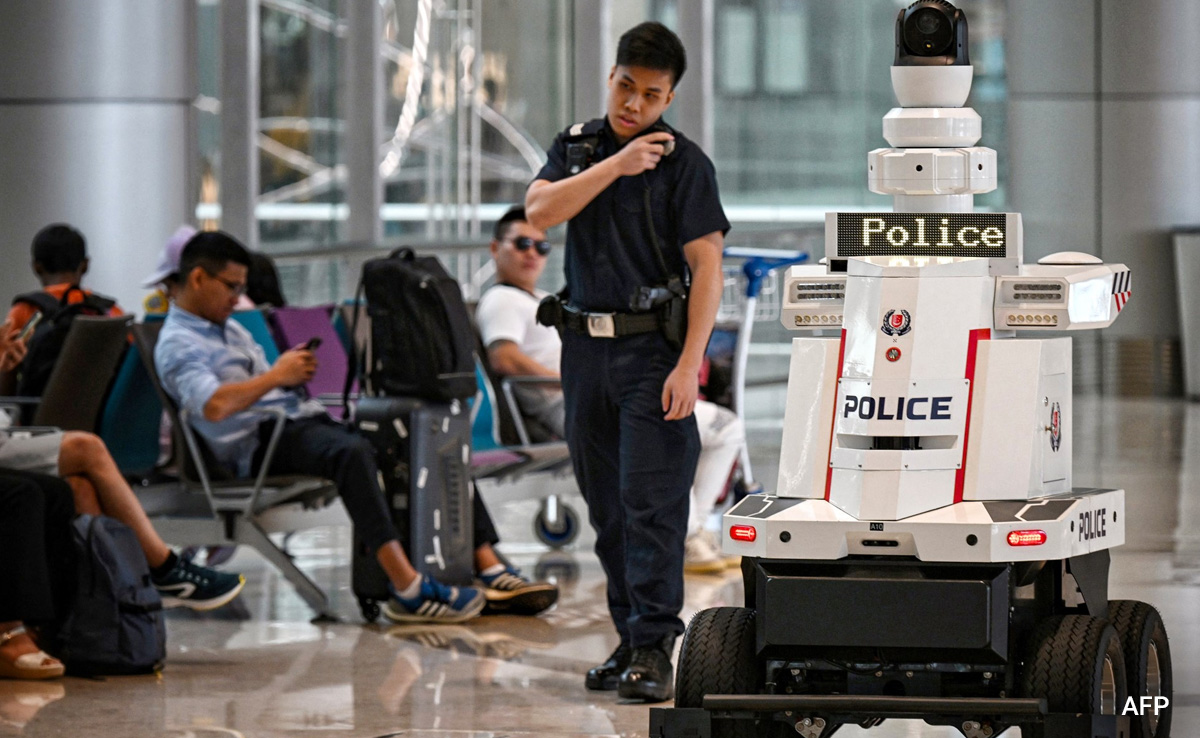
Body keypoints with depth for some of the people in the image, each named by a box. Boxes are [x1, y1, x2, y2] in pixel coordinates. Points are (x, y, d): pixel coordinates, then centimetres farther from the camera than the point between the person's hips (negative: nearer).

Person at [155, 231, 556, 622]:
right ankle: (408, 589, -48)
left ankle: (490, 569, -14)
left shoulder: (232, 331, 29)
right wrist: (276, 376, -10)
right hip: (261, 446, -9)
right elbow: (214, 406, -21)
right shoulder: (177, 344, -2)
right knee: (353, 452, -40)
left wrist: (295, 374, 7)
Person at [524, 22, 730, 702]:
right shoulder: (578, 146, 12)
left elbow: (707, 266, -9)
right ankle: (630, 639, 17)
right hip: (586, 347, 5)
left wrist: (689, 364, -17)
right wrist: (617, 165, -13)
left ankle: (654, 649, -9)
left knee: (653, 504, -10)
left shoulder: (684, 162, -3)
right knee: (607, 508, 9)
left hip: (655, 348, -5)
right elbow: (540, 211, -5)